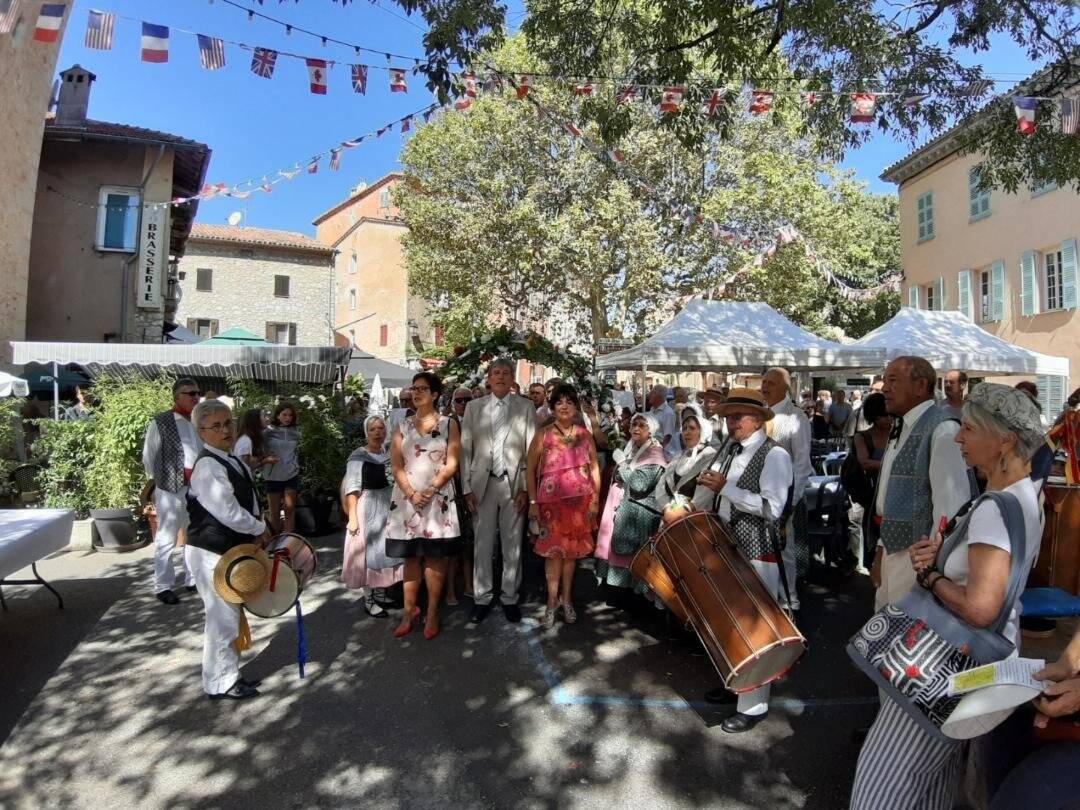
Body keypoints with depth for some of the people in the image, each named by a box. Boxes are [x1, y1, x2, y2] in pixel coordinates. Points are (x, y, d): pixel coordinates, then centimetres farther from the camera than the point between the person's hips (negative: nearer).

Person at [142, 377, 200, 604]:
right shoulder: (160, 423, -5)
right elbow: (149, 456, 0)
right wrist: (156, 482, 2)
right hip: (171, 487, -5)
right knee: (166, 539, 3)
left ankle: (193, 579, 26)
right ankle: (163, 586, 13)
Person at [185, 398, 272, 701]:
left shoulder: (233, 461, 8)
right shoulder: (207, 466, -22)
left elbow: (249, 502, 13)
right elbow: (228, 512, -26)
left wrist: (256, 531, 0)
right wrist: (260, 530, -12)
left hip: (232, 549, 9)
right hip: (212, 553, -9)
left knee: (231, 614, 20)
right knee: (223, 618, 2)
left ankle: (228, 674, 36)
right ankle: (220, 684, 19)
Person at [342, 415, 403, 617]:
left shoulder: (388, 455, 7)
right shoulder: (358, 455, -10)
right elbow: (352, 488, -14)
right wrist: (352, 516, -20)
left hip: (389, 508, 6)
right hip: (368, 508, -6)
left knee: (386, 549, 12)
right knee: (368, 550, 2)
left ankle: (376, 591, 29)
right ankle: (368, 599, 12)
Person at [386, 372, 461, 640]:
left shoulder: (449, 424, 3)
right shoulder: (403, 425, 10)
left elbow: (452, 464, -3)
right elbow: (396, 464, 3)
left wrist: (430, 491, -12)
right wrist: (411, 493, -10)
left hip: (438, 498, -2)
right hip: (407, 497, 2)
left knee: (434, 556, 1)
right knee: (411, 556, 7)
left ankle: (432, 612, 10)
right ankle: (410, 610, 16)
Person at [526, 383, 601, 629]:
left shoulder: (585, 434, 6)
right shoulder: (543, 434, -2)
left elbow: (594, 467, 10)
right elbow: (530, 469, -2)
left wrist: (596, 498, 4)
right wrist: (533, 502, -6)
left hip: (580, 501, 3)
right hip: (552, 500, -3)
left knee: (572, 549, 10)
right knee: (554, 550, -1)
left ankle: (566, 597, 24)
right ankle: (552, 601, 10)